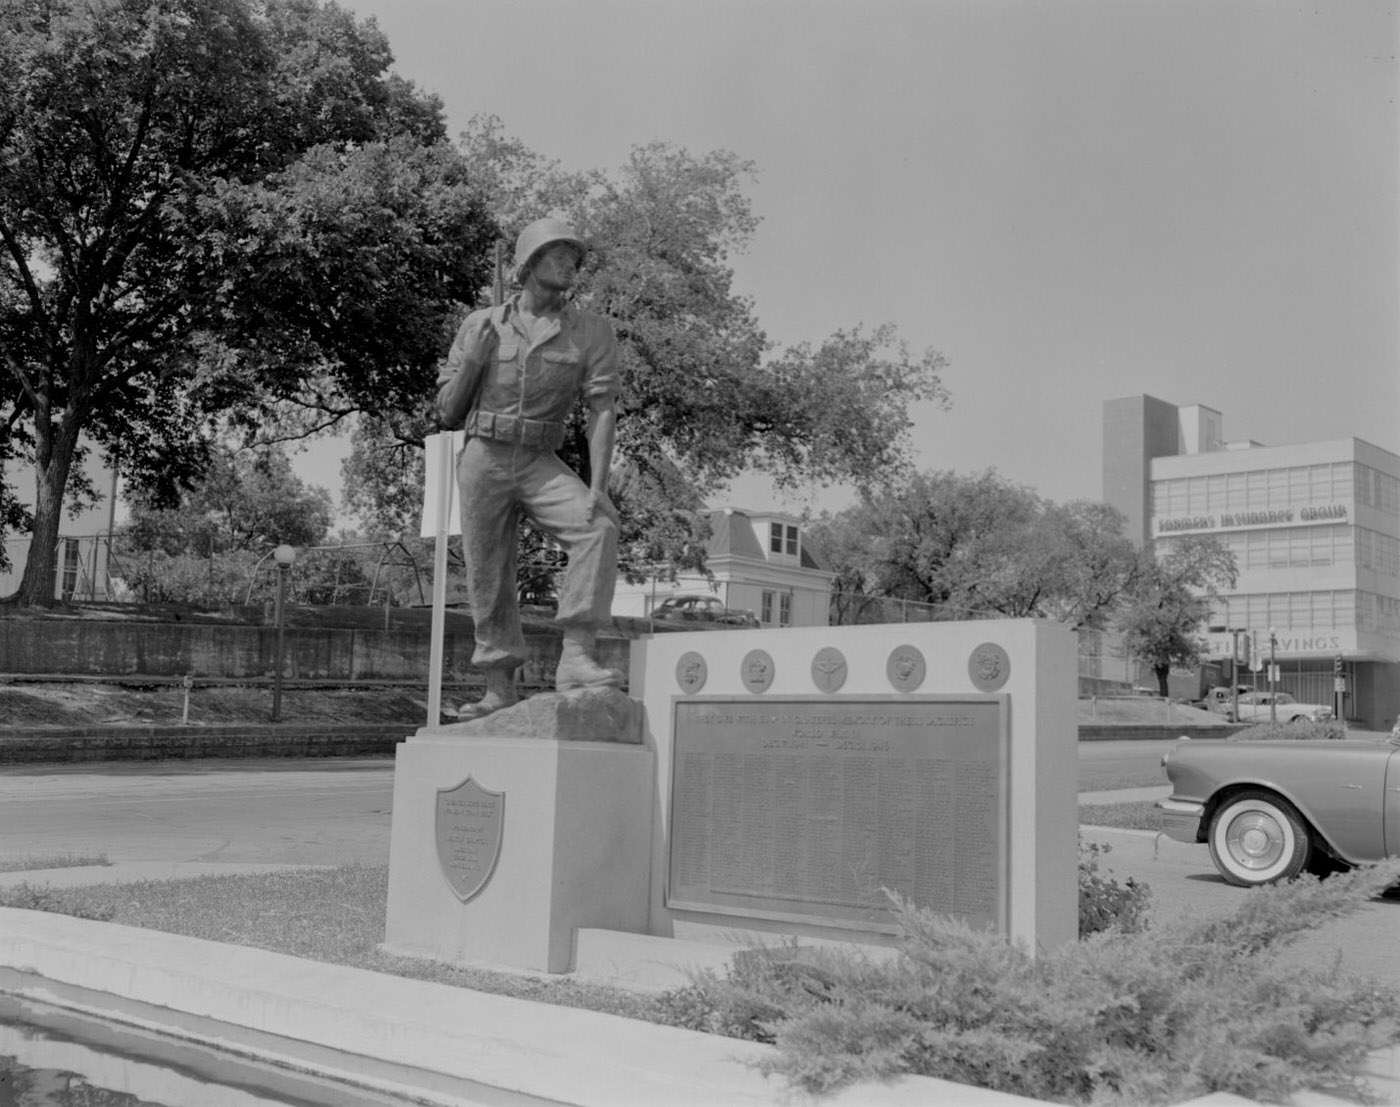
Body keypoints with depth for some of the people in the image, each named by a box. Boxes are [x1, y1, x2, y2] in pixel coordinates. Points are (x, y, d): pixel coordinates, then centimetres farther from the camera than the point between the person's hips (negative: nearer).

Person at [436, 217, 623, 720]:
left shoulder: (592, 331, -1)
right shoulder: (480, 325, 3)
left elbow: (602, 410, -8)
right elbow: (447, 414, 6)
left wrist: (597, 486, -21)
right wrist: (471, 361, -11)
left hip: (541, 464, -1)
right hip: (483, 459, 1)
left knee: (598, 526, -27)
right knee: (489, 579, 3)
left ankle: (576, 655, -29)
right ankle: (500, 689, 17)